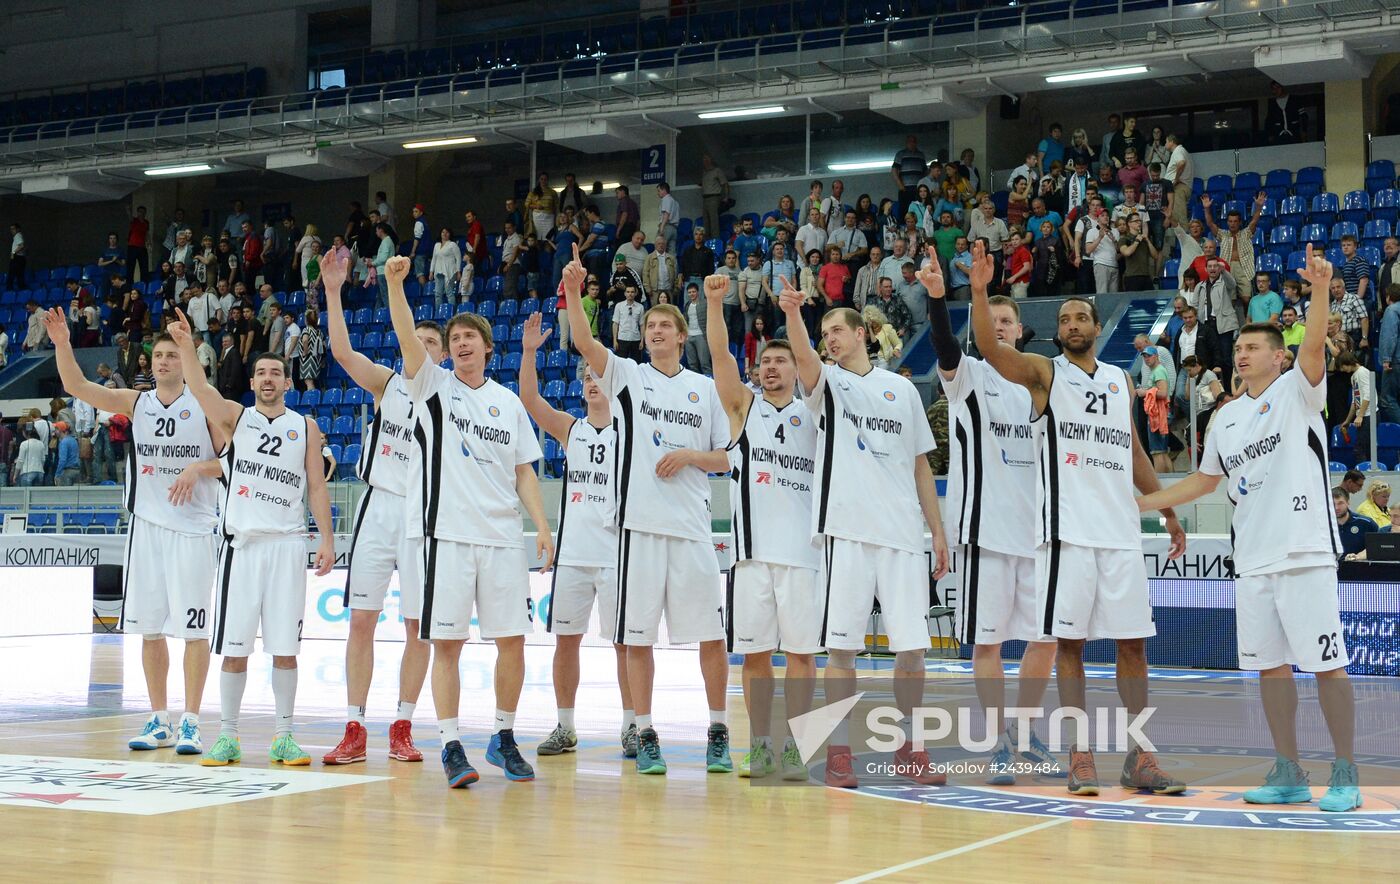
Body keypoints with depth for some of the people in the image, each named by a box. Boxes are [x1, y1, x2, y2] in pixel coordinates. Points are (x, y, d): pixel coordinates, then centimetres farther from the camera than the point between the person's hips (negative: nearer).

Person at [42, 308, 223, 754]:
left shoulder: (205, 404, -2)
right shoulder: (136, 403, 7)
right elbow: (77, 386, -1)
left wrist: (198, 468, -18)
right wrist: (62, 344, -15)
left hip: (192, 528, -4)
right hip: (146, 527, 4)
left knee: (193, 628, -4)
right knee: (149, 628, 7)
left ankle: (190, 722, 2)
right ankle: (159, 721, 16)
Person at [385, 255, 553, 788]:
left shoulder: (509, 403, 13)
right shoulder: (434, 387, 5)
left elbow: (524, 470, 14)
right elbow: (407, 338, -12)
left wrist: (541, 525, 3)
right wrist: (395, 284, -27)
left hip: (504, 538, 3)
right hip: (448, 534, -3)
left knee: (512, 639, 4)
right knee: (446, 642, -3)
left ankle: (504, 738, 19)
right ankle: (451, 746, 3)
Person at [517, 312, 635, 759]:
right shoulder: (570, 429, 8)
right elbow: (530, 400, -3)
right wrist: (529, 352, -14)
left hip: (616, 551, -3)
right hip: (572, 551, 3)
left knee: (625, 641, 1)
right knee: (566, 638, 6)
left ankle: (632, 726, 8)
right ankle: (565, 727, 14)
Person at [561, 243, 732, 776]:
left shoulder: (705, 388, 10)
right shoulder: (628, 376, 7)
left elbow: (727, 459, 12)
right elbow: (585, 343, -11)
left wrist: (689, 456, -7)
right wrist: (573, 293, -27)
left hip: (693, 526, 1)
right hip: (639, 522, -1)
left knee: (711, 635, 1)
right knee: (638, 636, 1)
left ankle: (718, 734, 13)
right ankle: (646, 737, 10)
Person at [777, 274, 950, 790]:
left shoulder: (903, 389, 16)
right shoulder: (827, 382, 8)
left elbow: (920, 466, 17)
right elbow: (804, 358, -16)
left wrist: (938, 530, 11)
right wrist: (792, 314, -37)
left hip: (904, 534, 2)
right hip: (848, 531, -2)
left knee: (913, 646, 2)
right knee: (842, 645, -2)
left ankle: (908, 748, 16)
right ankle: (839, 752, 5)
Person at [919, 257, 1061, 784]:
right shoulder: (969, 375, 0)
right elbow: (945, 347, -23)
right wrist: (937, 298, -41)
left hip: (1037, 528, 5)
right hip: (986, 528, -4)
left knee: (1046, 637, 7)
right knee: (988, 639, -1)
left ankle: (1026, 735, 23)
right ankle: (1001, 744, 10)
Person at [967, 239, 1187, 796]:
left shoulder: (1121, 380, 16)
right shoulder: (1044, 373, 3)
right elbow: (989, 347, -15)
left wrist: (1168, 513, 21)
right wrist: (980, 289, -30)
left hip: (1121, 530, 4)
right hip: (1067, 529, -4)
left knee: (1132, 642, 4)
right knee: (1070, 641, -2)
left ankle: (1139, 758, 9)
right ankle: (1080, 755, 5)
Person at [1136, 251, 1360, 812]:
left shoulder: (1297, 391, 0)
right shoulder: (1226, 418, 17)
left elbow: (1314, 349, -21)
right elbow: (1206, 480, 27)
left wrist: (1319, 290, -36)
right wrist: (1144, 503, 22)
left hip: (1305, 554, -6)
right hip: (1253, 560, 6)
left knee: (1326, 664, -5)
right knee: (1270, 666, 8)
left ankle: (1345, 776, 1)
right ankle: (1289, 775, 15)